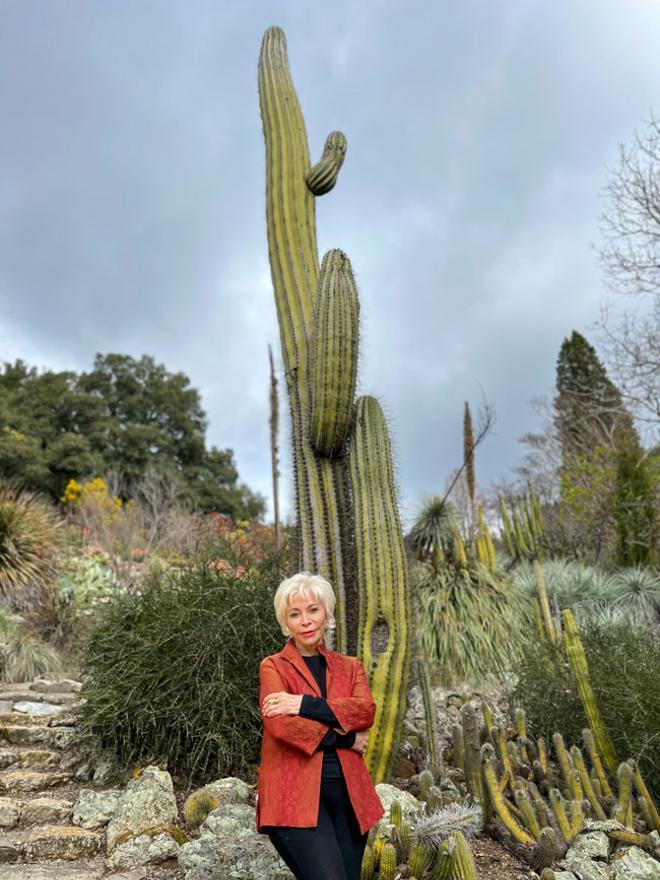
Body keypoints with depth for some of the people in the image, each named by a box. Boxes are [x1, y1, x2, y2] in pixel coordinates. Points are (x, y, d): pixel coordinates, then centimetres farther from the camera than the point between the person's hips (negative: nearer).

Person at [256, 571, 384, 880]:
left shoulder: (350, 666, 14)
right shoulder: (273, 666, 2)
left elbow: (366, 710, -6)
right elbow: (279, 724, -14)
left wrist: (304, 704, -15)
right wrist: (344, 738, -9)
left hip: (347, 793, 5)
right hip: (296, 793, -4)